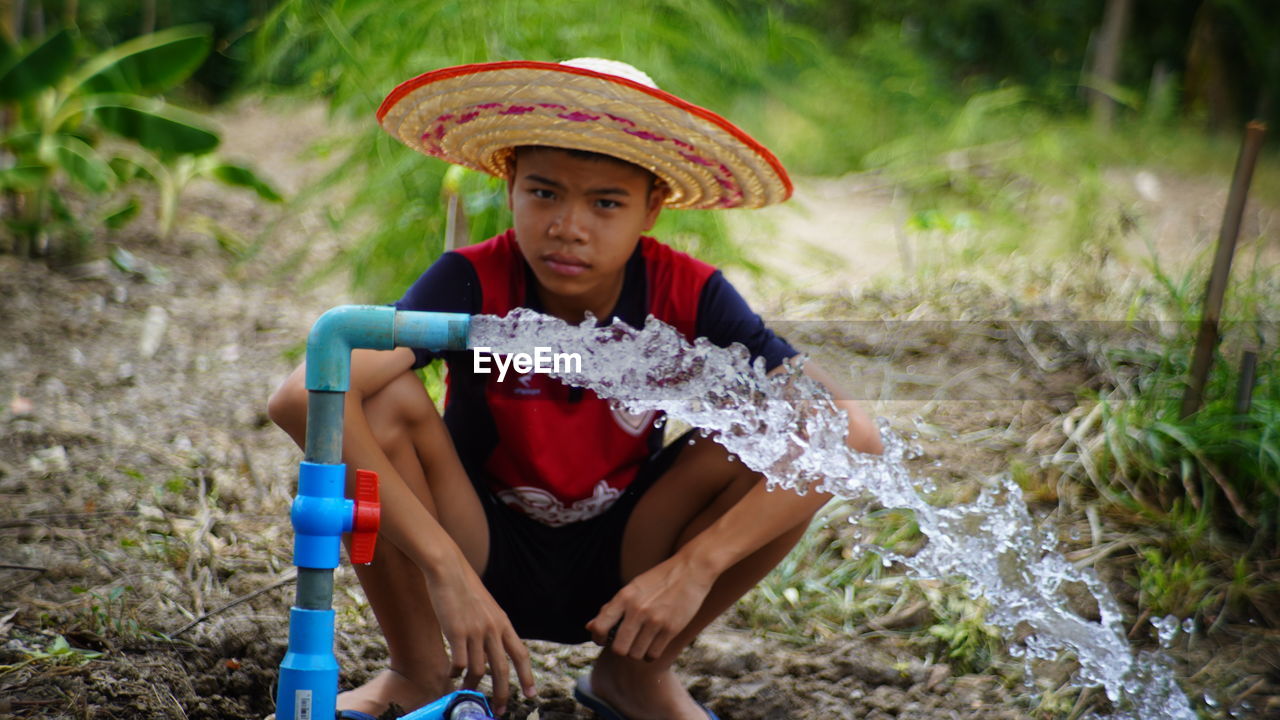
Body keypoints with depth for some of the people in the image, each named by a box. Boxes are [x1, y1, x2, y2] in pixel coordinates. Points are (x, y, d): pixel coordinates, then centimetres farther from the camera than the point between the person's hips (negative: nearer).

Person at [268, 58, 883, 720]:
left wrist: (695, 566, -33)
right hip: (483, 558, -2)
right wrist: (445, 568, -42)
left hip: (620, 576, 2)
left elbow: (849, 433, -25)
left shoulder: (687, 297, -18)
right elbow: (304, 397, -38)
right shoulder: (475, 284, -23)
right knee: (383, 402, -28)